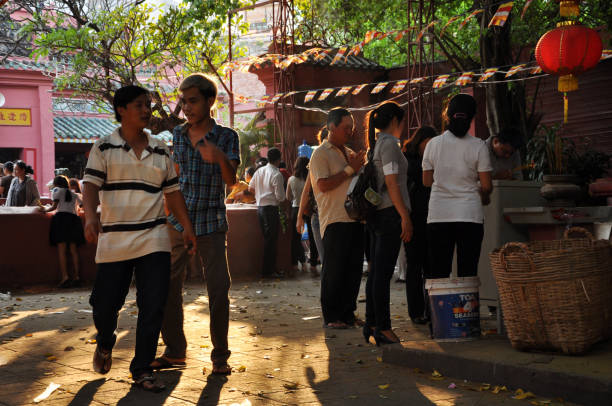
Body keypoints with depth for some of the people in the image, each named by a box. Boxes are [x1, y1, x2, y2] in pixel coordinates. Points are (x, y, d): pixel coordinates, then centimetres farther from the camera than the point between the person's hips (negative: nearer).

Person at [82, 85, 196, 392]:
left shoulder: (160, 150, 12)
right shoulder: (104, 148, 1)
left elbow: (172, 191, 14)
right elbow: (91, 184, -8)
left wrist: (187, 227, 6)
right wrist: (91, 216, -26)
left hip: (153, 239, 3)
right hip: (114, 240, -2)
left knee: (153, 307, -2)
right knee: (105, 303, 4)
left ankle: (142, 370, 10)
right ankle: (105, 344, 37)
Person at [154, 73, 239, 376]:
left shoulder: (226, 137, -4)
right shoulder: (176, 135, 8)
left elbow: (231, 180, -16)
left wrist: (221, 158, -36)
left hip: (211, 223, -4)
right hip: (177, 222, 4)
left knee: (219, 289, -6)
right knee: (168, 288, 5)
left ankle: (220, 357, 7)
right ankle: (175, 351, 19)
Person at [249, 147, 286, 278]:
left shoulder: (259, 171, 7)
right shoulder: (277, 174, -15)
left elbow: (250, 188, 14)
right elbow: (280, 197, -16)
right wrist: (282, 199, 6)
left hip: (260, 207, 8)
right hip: (271, 208, -8)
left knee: (267, 238, 14)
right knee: (271, 239, -3)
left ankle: (269, 268, 18)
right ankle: (268, 270, -1)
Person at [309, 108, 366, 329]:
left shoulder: (350, 153, 20)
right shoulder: (321, 154, -3)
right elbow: (324, 184, -16)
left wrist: (359, 167, 7)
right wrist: (350, 170, -14)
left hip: (355, 218, 7)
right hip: (335, 220, -7)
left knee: (353, 269, 8)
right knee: (334, 270, -4)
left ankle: (348, 313, 17)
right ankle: (330, 316, 3)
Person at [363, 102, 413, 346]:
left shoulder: (375, 144, 18)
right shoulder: (389, 143, -9)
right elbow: (391, 183, -16)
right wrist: (405, 216, -17)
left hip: (375, 214, 9)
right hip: (389, 213, -9)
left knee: (376, 271, 11)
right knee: (383, 272, -7)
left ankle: (371, 325, 15)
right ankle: (382, 328, -4)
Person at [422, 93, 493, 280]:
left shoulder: (433, 144, 2)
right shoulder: (478, 146, -4)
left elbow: (427, 181, 9)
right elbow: (487, 186, -3)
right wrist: (483, 197, 18)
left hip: (438, 215, 2)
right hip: (470, 215, -1)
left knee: (437, 273, 4)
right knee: (468, 274, 1)